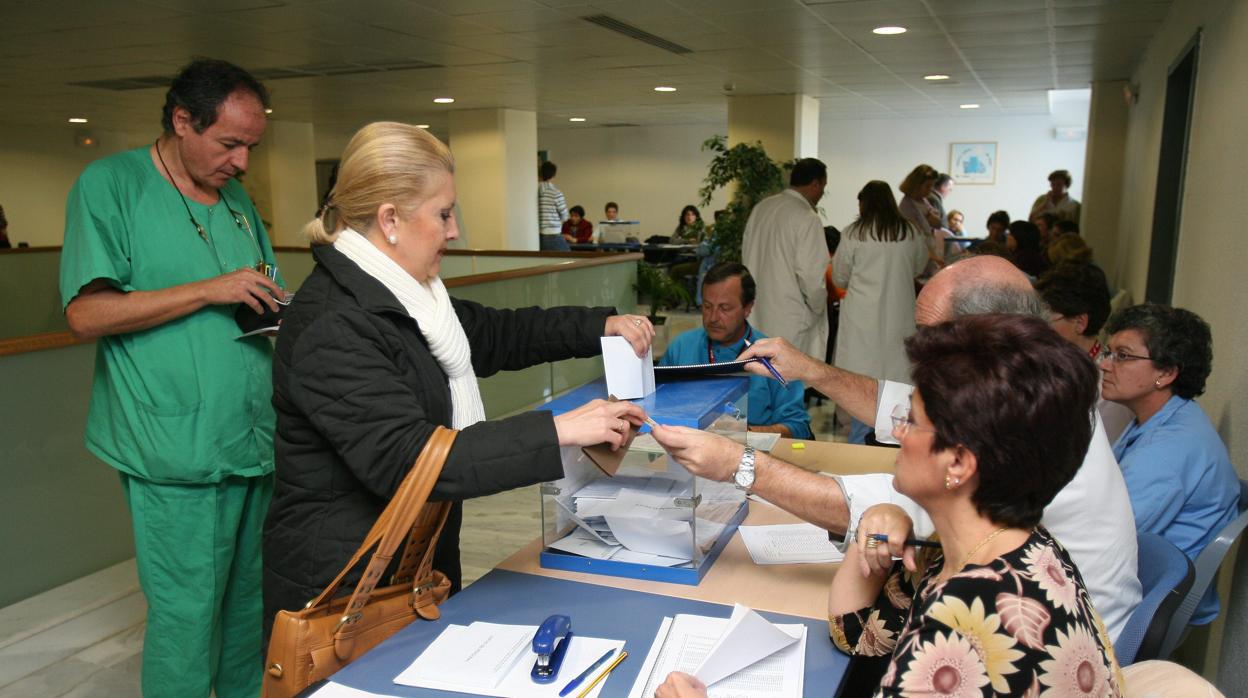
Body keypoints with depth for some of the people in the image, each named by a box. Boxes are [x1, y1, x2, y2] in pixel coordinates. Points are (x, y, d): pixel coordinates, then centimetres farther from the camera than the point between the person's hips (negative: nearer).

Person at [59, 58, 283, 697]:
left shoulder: (238, 199, 15)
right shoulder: (109, 185, -5)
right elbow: (85, 314, -13)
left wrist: (285, 308, 1)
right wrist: (210, 290, -17)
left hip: (256, 441, 6)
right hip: (178, 451, -6)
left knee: (251, 605, 17)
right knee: (186, 618, 3)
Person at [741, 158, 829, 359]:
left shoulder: (761, 207, 5)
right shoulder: (807, 218, -16)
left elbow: (746, 256, 11)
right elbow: (810, 274, -18)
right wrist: (819, 306, -1)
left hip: (757, 311, 7)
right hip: (791, 318, -7)